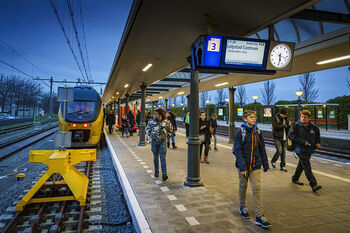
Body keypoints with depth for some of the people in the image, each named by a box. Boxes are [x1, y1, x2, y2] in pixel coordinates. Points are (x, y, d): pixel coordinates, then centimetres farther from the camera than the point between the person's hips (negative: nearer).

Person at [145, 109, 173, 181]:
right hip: (154, 141, 2)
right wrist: (151, 135, 4)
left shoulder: (166, 122, -6)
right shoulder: (151, 122, -5)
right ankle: (156, 172, 26)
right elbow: (147, 129, 12)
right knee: (155, 157, 11)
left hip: (162, 141, -2)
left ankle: (164, 174, -7)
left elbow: (170, 130, 11)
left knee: (162, 157, -7)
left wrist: (166, 135, 4)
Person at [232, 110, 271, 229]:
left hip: (255, 165, 3)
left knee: (257, 188, -2)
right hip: (243, 165, -3)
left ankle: (259, 217, 3)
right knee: (243, 186, 13)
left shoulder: (258, 132, 4)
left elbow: (262, 149, 12)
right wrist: (243, 167, -20)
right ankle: (242, 207, 36)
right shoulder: (240, 132, -10)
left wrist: (265, 164, 13)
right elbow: (237, 151, -14)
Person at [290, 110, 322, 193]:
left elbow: (317, 136, 22)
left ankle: (295, 178, 37)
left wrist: (318, 143, 4)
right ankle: (313, 185, -11)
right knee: (307, 167, -10)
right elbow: (291, 136, -16)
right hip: (300, 149, -6)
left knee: (301, 165, 19)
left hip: (309, 150, 6)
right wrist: (303, 141, -21)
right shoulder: (296, 126, -9)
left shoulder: (313, 127, 5)